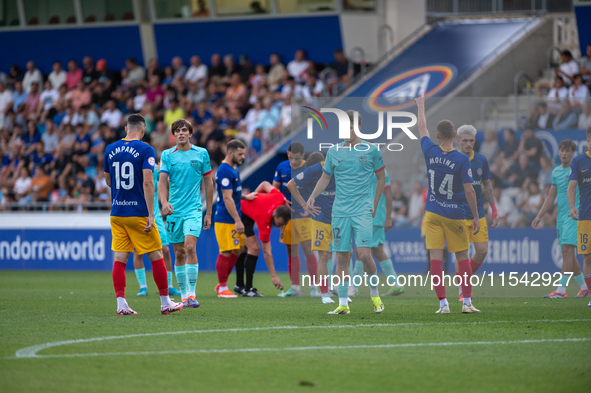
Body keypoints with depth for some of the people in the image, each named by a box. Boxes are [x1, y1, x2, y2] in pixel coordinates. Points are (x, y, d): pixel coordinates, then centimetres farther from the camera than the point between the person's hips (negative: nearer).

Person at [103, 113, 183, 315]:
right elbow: (147, 182, -16)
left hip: (117, 214, 5)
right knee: (156, 256, 6)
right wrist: (151, 214, -16)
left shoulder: (110, 149, 6)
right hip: (138, 213, -5)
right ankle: (165, 302, 11)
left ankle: (121, 304, -4)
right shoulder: (145, 150, -9)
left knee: (120, 259, 4)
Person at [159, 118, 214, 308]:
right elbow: (162, 180, -5)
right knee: (179, 253, 4)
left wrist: (209, 212, 9)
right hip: (174, 210, 2)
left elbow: (208, 182, 10)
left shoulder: (201, 154, 4)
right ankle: (183, 295, 14)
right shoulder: (167, 155, 5)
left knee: (190, 247, -19)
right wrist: (164, 201, -25)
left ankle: (192, 294, -17)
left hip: (194, 209, -2)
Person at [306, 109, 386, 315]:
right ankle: (343, 304, 6)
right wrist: (313, 196, 1)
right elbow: (325, 177, 17)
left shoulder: (371, 150, 2)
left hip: (363, 211, -3)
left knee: (364, 254, -15)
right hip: (340, 211, 3)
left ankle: (375, 293, 8)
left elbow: (381, 177, 10)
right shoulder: (334, 151, 8)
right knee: (341, 257, 1)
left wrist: (374, 205, 6)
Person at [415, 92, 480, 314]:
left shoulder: (430, 152, -2)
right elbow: (469, 191, -11)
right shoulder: (462, 160, -10)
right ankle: (467, 302, 7)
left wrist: (421, 106, 33)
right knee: (462, 257, 9)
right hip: (455, 215, -1)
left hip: (433, 213, 1)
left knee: (435, 258, -1)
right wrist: (476, 217, -2)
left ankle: (443, 304, -6)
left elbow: (422, 129, 17)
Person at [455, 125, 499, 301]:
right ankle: (463, 291, 4)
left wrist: (494, 210, 12)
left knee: (482, 250, -2)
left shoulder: (481, 160, 4)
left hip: (478, 214, 4)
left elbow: (487, 185, 13)